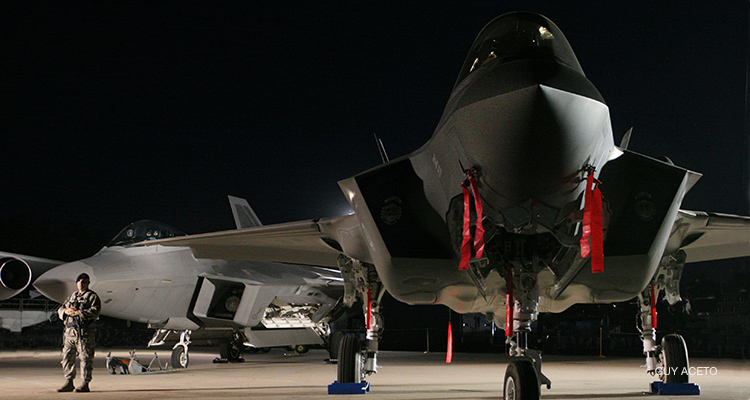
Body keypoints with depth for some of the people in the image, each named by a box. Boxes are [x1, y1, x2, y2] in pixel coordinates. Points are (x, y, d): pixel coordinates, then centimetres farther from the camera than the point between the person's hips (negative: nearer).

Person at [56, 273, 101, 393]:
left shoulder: (93, 297, 2)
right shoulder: (72, 296, 22)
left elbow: (95, 312, -13)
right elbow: (60, 310, 21)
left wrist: (78, 313, -18)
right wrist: (66, 311, -3)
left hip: (85, 333, -6)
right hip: (70, 332, 6)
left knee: (85, 358, -6)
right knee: (67, 357, 6)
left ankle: (85, 384, -1)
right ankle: (68, 383, 13)